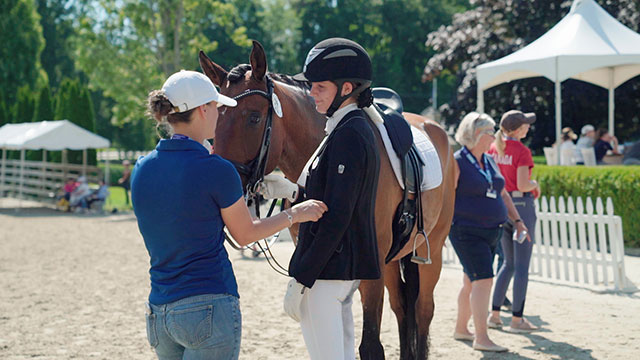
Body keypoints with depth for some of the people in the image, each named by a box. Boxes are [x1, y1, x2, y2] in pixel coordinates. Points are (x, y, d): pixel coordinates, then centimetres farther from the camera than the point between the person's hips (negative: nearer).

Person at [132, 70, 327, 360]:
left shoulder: (141, 169, 4)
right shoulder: (216, 170, -14)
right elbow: (244, 234, 0)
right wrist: (294, 214, 14)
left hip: (158, 314, 7)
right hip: (210, 309, -7)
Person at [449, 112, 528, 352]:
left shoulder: (489, 161, 14)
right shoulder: (457, 162, -9)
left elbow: (502, 194, 22)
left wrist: (517, 220, 16)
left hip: (491, 231, 8)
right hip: (467, 231, -8)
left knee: (472, 282, 14)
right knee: (483, 280, -15)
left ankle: (461, 329, 26)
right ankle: (481, 338, -13)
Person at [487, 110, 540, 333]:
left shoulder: (493, 149, 5)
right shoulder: (522, 151, -15)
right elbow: (523, 185, -21)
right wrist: (535, 184, -1)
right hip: (521, 205, -7)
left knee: (509, 263, 18)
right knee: (522, 265, 0)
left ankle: (494, 314, 16)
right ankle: (517, 319, 2)